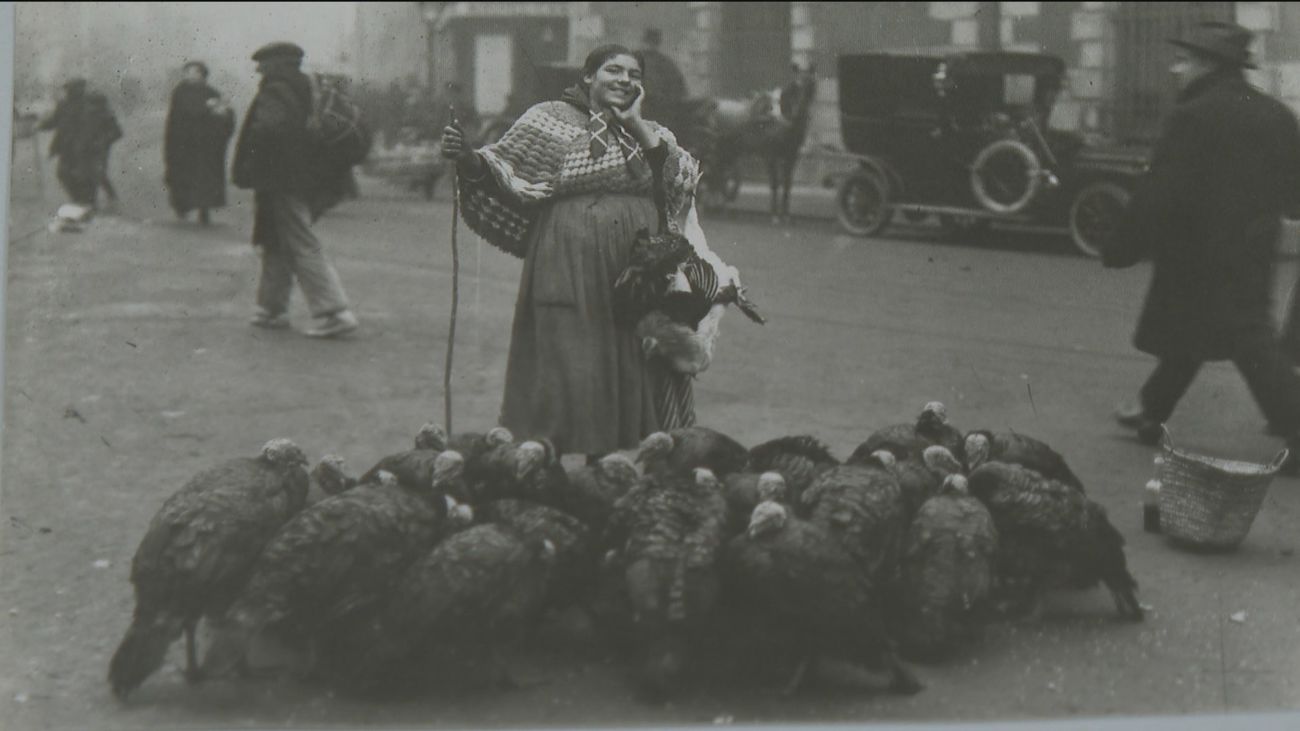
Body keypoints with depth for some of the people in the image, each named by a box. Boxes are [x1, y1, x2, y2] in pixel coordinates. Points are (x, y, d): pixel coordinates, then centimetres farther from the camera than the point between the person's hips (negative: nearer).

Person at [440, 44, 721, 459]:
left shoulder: (651, 134, 16)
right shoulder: (552, 120, 6)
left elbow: (681, 183, 0)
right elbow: (506, 167, 0)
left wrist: (636, 124, -2)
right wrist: (468, 160, -20)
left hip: (637, 270, 4)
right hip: (569, 266, -4)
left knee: (632, 372, 5)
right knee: (564, 364, -5)